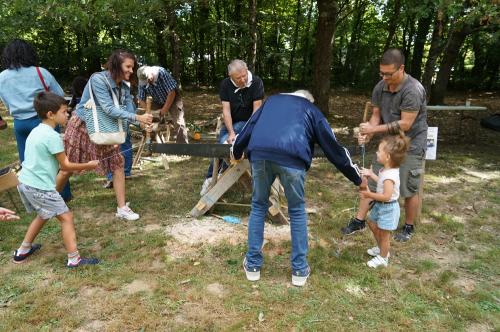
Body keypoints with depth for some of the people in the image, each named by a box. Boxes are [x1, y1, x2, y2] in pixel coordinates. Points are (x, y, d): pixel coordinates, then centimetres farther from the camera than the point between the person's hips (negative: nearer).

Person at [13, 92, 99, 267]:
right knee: (66, 217, -2)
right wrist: (87, 165, 1)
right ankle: (74, 259, 0)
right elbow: (65, 165, -11)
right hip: (40, 187, -9)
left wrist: (76, 166, 11)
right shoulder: (52, 136, -17)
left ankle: (23, 251, 39)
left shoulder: (36, 131, 11)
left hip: (25, 182, 9)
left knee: (43, 215, 28)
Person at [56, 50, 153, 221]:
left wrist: (144, 123, -31)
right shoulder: (98, 79, -25)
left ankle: (122, 208, 4)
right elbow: (109, 109, -33)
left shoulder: (124, 86, -5)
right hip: (81, 127, -6)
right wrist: (137, 117, -39)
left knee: (117, 164, -3)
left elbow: (130, 110, -11)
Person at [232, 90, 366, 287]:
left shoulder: (272, 100, 36)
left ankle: (253, 265, 29)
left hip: (259, 154, 2)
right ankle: (299, 270, 26)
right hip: (291, 158, -2)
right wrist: (357, 179, 37)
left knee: (258, 207, 21)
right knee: (297, 211, 18)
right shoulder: (312, 110, 29)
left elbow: (248, 128, 33)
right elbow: (334, 148, 28)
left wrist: (236, 152, 50)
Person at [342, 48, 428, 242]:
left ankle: (409, 228, 26)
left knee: (409, 190, 5)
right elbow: (376, 115, 2)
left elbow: (405, 124, -24)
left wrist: (374, 130, -24)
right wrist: (367, 134, -17)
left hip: (411, 146, -6)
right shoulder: (380, 87, -3)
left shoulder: (413, 90, -23)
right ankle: (359, 221, 18)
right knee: (372, 182, 7)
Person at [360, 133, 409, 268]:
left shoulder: (389, 175, -31)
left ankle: (383, 258, 27)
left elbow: (386, 196, -33)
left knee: (383, 234, 7)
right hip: (381, 206, 10)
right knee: (372, 224, 27)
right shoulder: (387, 170, -2)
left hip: (387, 208, -10)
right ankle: (381, 248, 45)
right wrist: (371, 174, 13)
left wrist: (369, 194, -27)